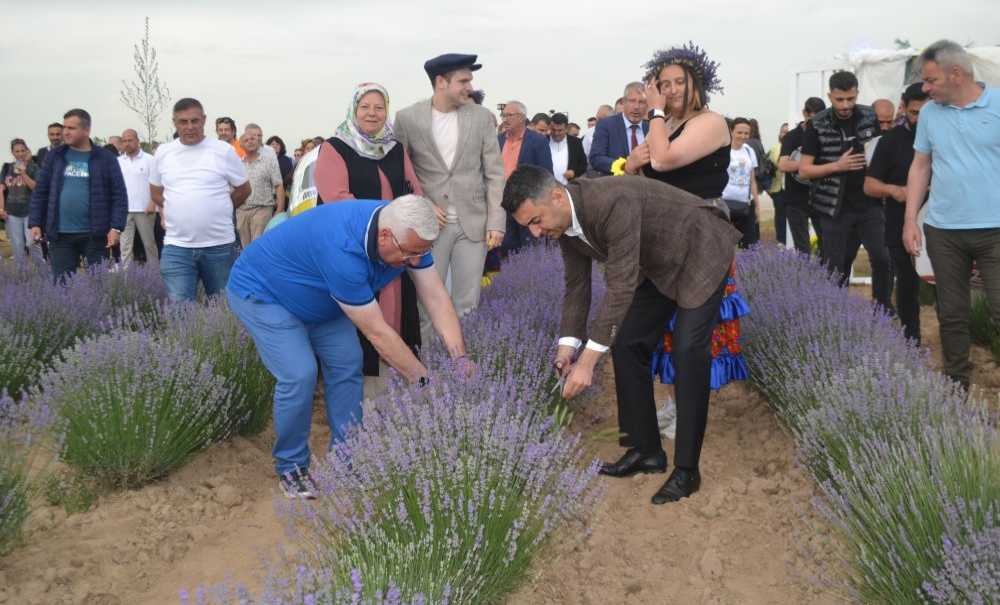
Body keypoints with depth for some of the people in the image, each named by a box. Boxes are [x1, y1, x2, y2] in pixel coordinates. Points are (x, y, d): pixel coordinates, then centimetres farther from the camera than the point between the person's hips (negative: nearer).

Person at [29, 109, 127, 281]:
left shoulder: (105, 158, 0)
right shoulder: (54, 156, 8)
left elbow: (119, 195, -3)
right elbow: (40, 192, 11)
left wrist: (116, 227, -11)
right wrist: (35, 223, 3)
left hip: (95, 234, -2)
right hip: (60, 234, 2)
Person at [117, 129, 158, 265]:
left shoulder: (149, 159, 1)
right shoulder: (118, 162, 11)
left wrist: (152, 203, -14)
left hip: (144, 209, -3)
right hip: (124, 210, 3)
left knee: (149, 244, 6)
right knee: (125, 245, 2)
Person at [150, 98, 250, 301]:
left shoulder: (224, 150, -2)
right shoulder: (163, 152, 6)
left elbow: (244, 190, 8)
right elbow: (156, 193, 19)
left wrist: (217, 211, 10)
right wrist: (179, 212, 10)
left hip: (220, 245, -1)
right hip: (176, 246, 1)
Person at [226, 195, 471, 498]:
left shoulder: (407, 234, -19)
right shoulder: (344, 250, -42)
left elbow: (437, 297, -15)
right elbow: (377, 333, -34)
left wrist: (461, 360, -25)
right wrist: (424, 380, -27)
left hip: (315, 297, 8)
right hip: (260, 292, -7)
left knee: (347, 365, -2)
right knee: (299, 376, -19)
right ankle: (290, 467, 2)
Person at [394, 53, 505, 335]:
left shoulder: (481, 116, 2)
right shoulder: (407, 118, -2)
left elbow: (494, 174, 3)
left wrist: (496, 222, -3)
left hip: (473, 223, 2)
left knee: (467, 303, 6)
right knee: (425, 302, 2)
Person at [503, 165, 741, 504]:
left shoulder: (614, 203, -38)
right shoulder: (565, 221, -11)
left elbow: (621, 287, -38)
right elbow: (576, 286, 0)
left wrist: (589, 360, -38)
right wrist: (567, 346, -11)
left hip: (700, 253, -8)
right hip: (658, 266, 8)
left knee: (687, 350, -19)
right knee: (627, 345, 1)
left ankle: (686, 468, -10)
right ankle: (646, 450, 12)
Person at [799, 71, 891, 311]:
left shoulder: (871, 117, 2)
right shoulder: (817, 126, -5)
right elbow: (804, 169, -4)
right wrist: (837, 166, -17)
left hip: (870, 203, 2)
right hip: (835, 207, -1)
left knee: (883, 258, -7)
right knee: (835, 267, 5)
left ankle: (883, 309, 11)